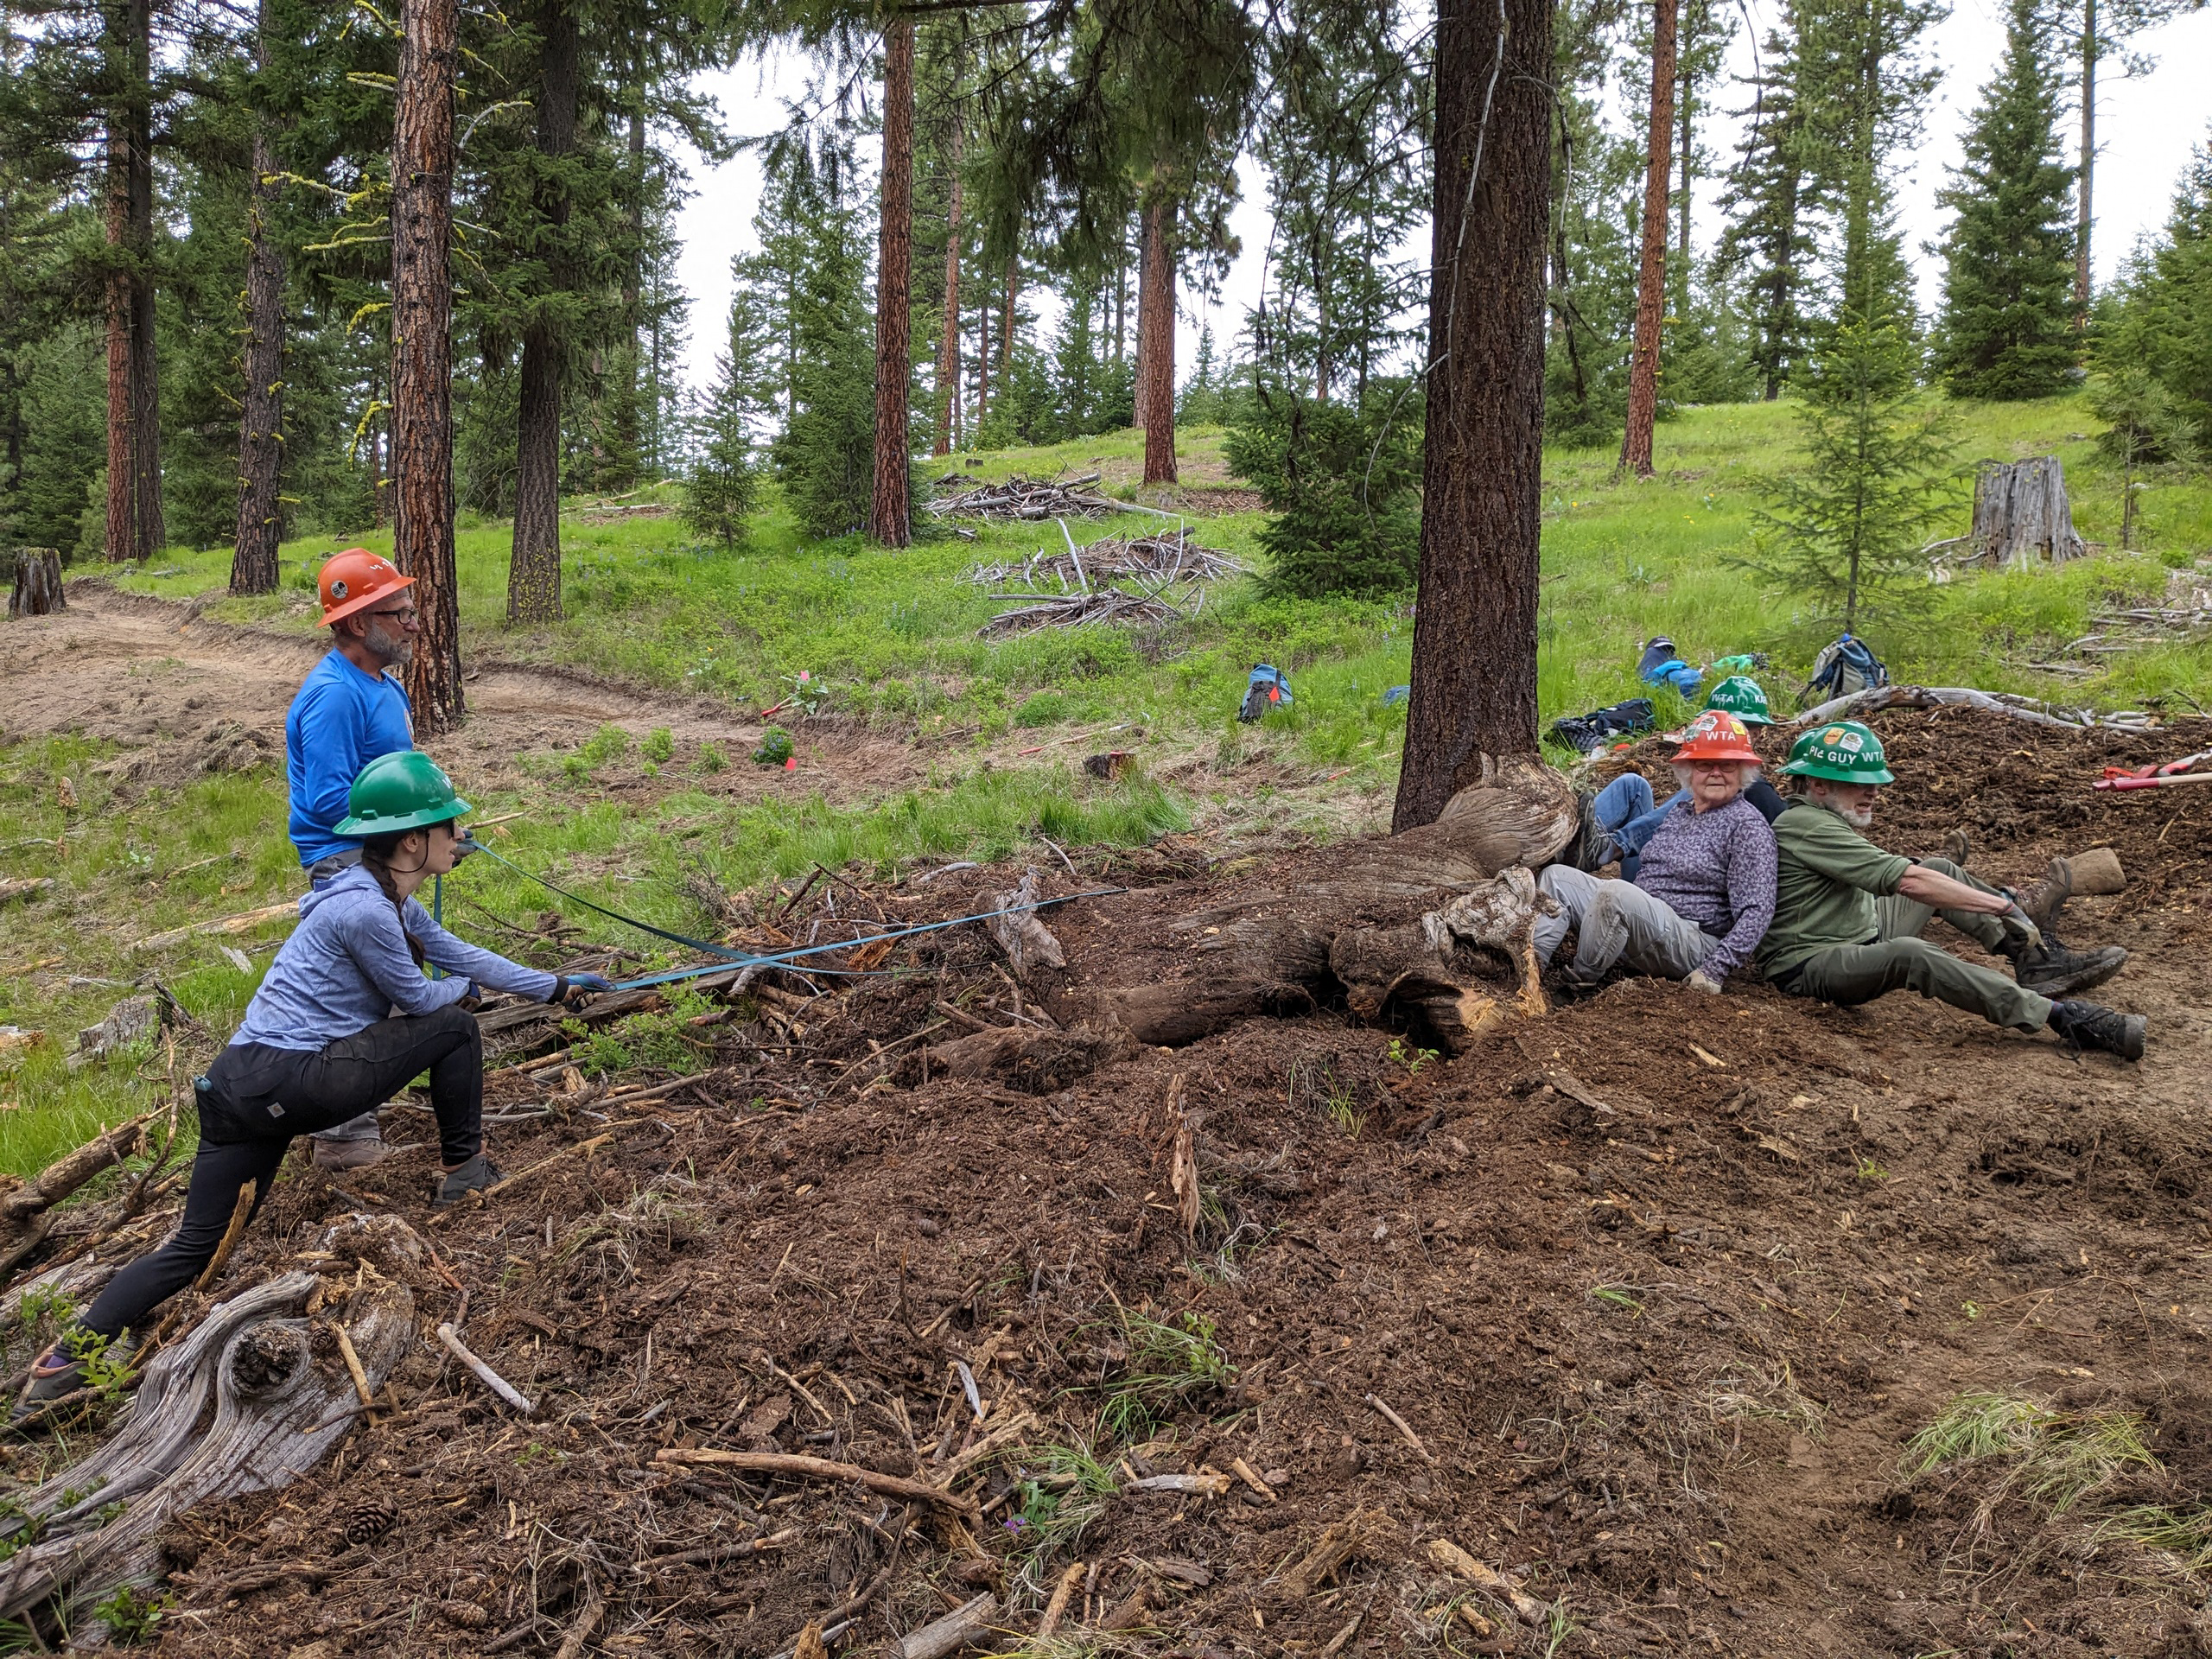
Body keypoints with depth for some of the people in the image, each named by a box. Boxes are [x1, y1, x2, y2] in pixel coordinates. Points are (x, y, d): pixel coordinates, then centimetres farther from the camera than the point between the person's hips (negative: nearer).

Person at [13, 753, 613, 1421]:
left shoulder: (387, 898, 13)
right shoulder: (362, 910, -18)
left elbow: (464, 956, 22)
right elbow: (421, 998, -6)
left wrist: (559, 987, 26)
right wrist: (466, 989, 17)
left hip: (243, 1084, 9)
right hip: (290, 1084, -9)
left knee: (197, 1244, 10)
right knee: (455, 1026, 1)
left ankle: (71, 1356, 4)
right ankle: (464, 1172, 13)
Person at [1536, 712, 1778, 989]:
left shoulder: (1748, 825, -7)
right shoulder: (1678, 810, 16)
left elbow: (1756, 911, -14)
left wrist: (1714, 970, -23)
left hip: (1691, 946, -8)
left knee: (1615, 892, -34)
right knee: (1558, 875, -1)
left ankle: (1580, 983, -21)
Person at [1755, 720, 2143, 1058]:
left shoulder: (1820, 818, 13)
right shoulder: (1807, 826, -21)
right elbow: (1909, 881, -26)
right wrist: (2003, 906, -24)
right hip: (1811, 966, -12)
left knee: (1941, 869, 14)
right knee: (1910, 953, -39)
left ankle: (2039, 961, 0)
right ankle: (2062, 1016, -42)